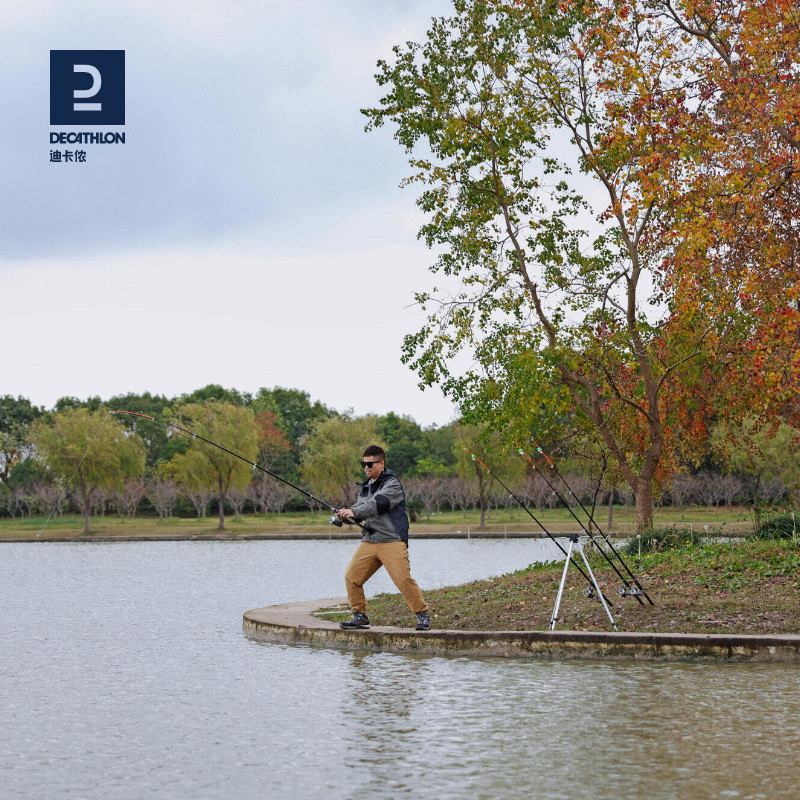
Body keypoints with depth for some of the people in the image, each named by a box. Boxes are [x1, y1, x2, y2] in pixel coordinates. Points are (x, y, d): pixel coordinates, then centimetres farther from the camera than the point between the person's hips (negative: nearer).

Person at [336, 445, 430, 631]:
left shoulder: (392, 484, -5)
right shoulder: (366, 487, 20)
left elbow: (378, 504, -21)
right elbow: (359, 512, 16)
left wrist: (353, 512, -30)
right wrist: (345, 515, -7)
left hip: (392, 541, -7)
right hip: (369, 541, 7)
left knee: (403, 579, -17)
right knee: (351, 576, -3)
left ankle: (422, 615, -3)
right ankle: (360, 616, 9)